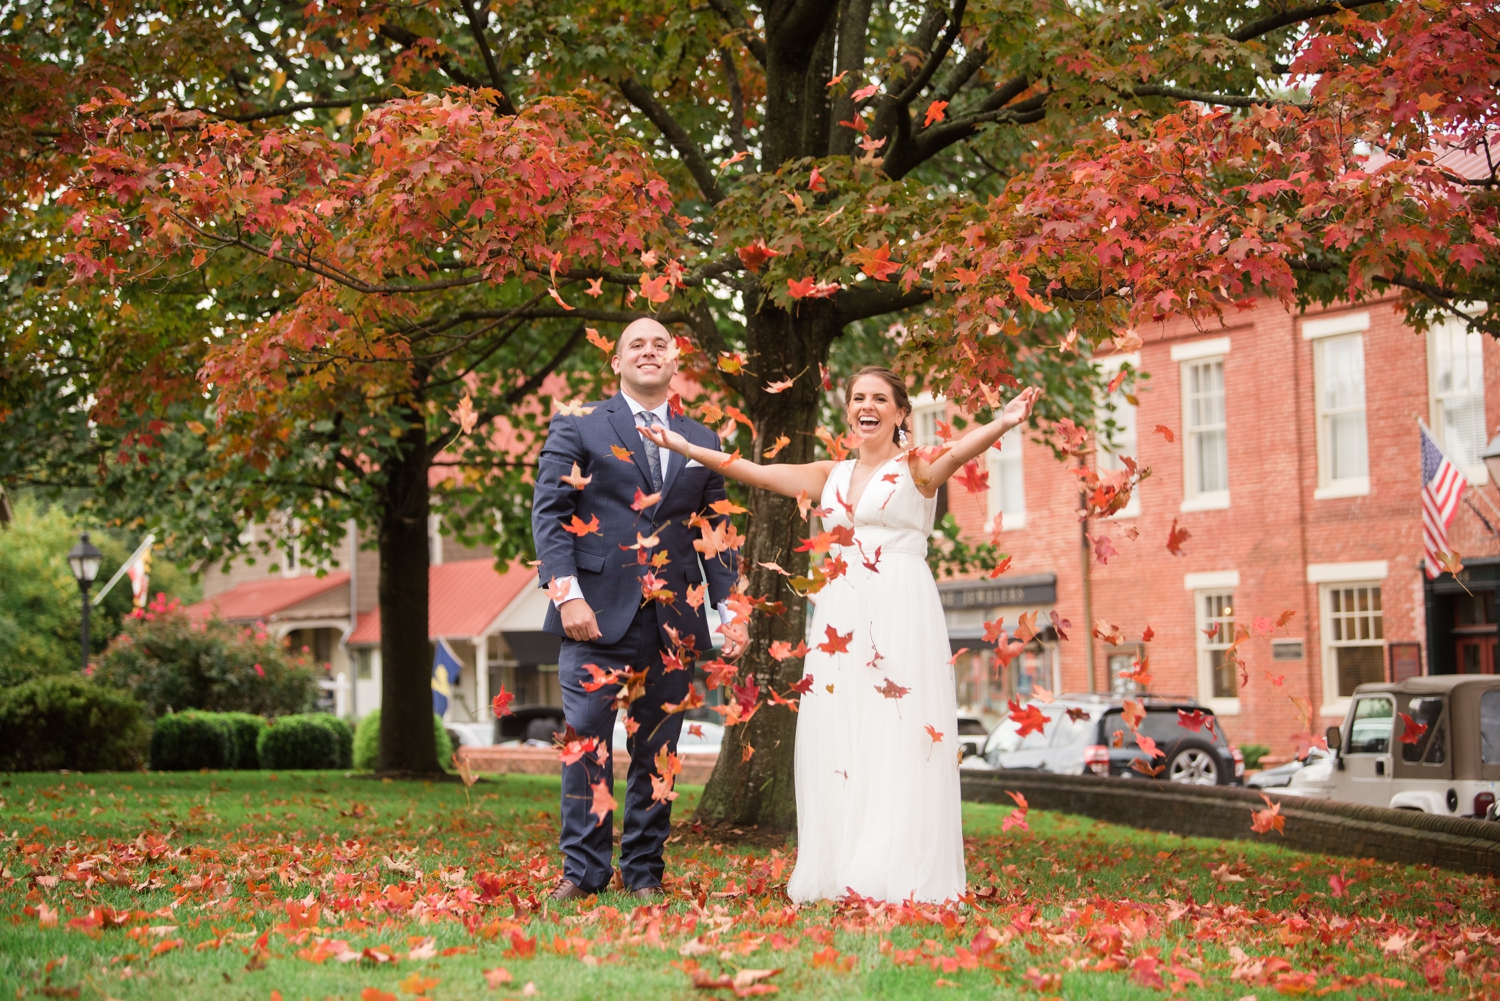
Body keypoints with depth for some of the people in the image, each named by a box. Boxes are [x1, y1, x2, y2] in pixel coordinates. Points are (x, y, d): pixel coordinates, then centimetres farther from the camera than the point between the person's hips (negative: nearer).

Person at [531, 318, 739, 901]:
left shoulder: (701, 442, 15)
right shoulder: (577, 427, 6)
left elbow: (715, 532, 16)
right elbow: (549, 513, -1)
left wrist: (730, 609, 6)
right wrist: (567, 594, -13)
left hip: (674, 622, 3)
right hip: (599, 613, -3)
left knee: (657, 752, 6)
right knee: (588, 743, -5)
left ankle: (644, 871, 13)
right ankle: (582, 870, 0)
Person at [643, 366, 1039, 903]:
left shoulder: (916, 469, 1)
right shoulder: (833, 476, 17)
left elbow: (955, 455, -19)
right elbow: (758, 473, 18)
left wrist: (1001, 424, -40)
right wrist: (687, 449, 15)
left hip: (901, 615, -5)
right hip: (840, 616, 5)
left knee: (895, 741, -9)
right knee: (836, 744, 2)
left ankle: (899, 876, -8)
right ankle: (838, 875, 5)